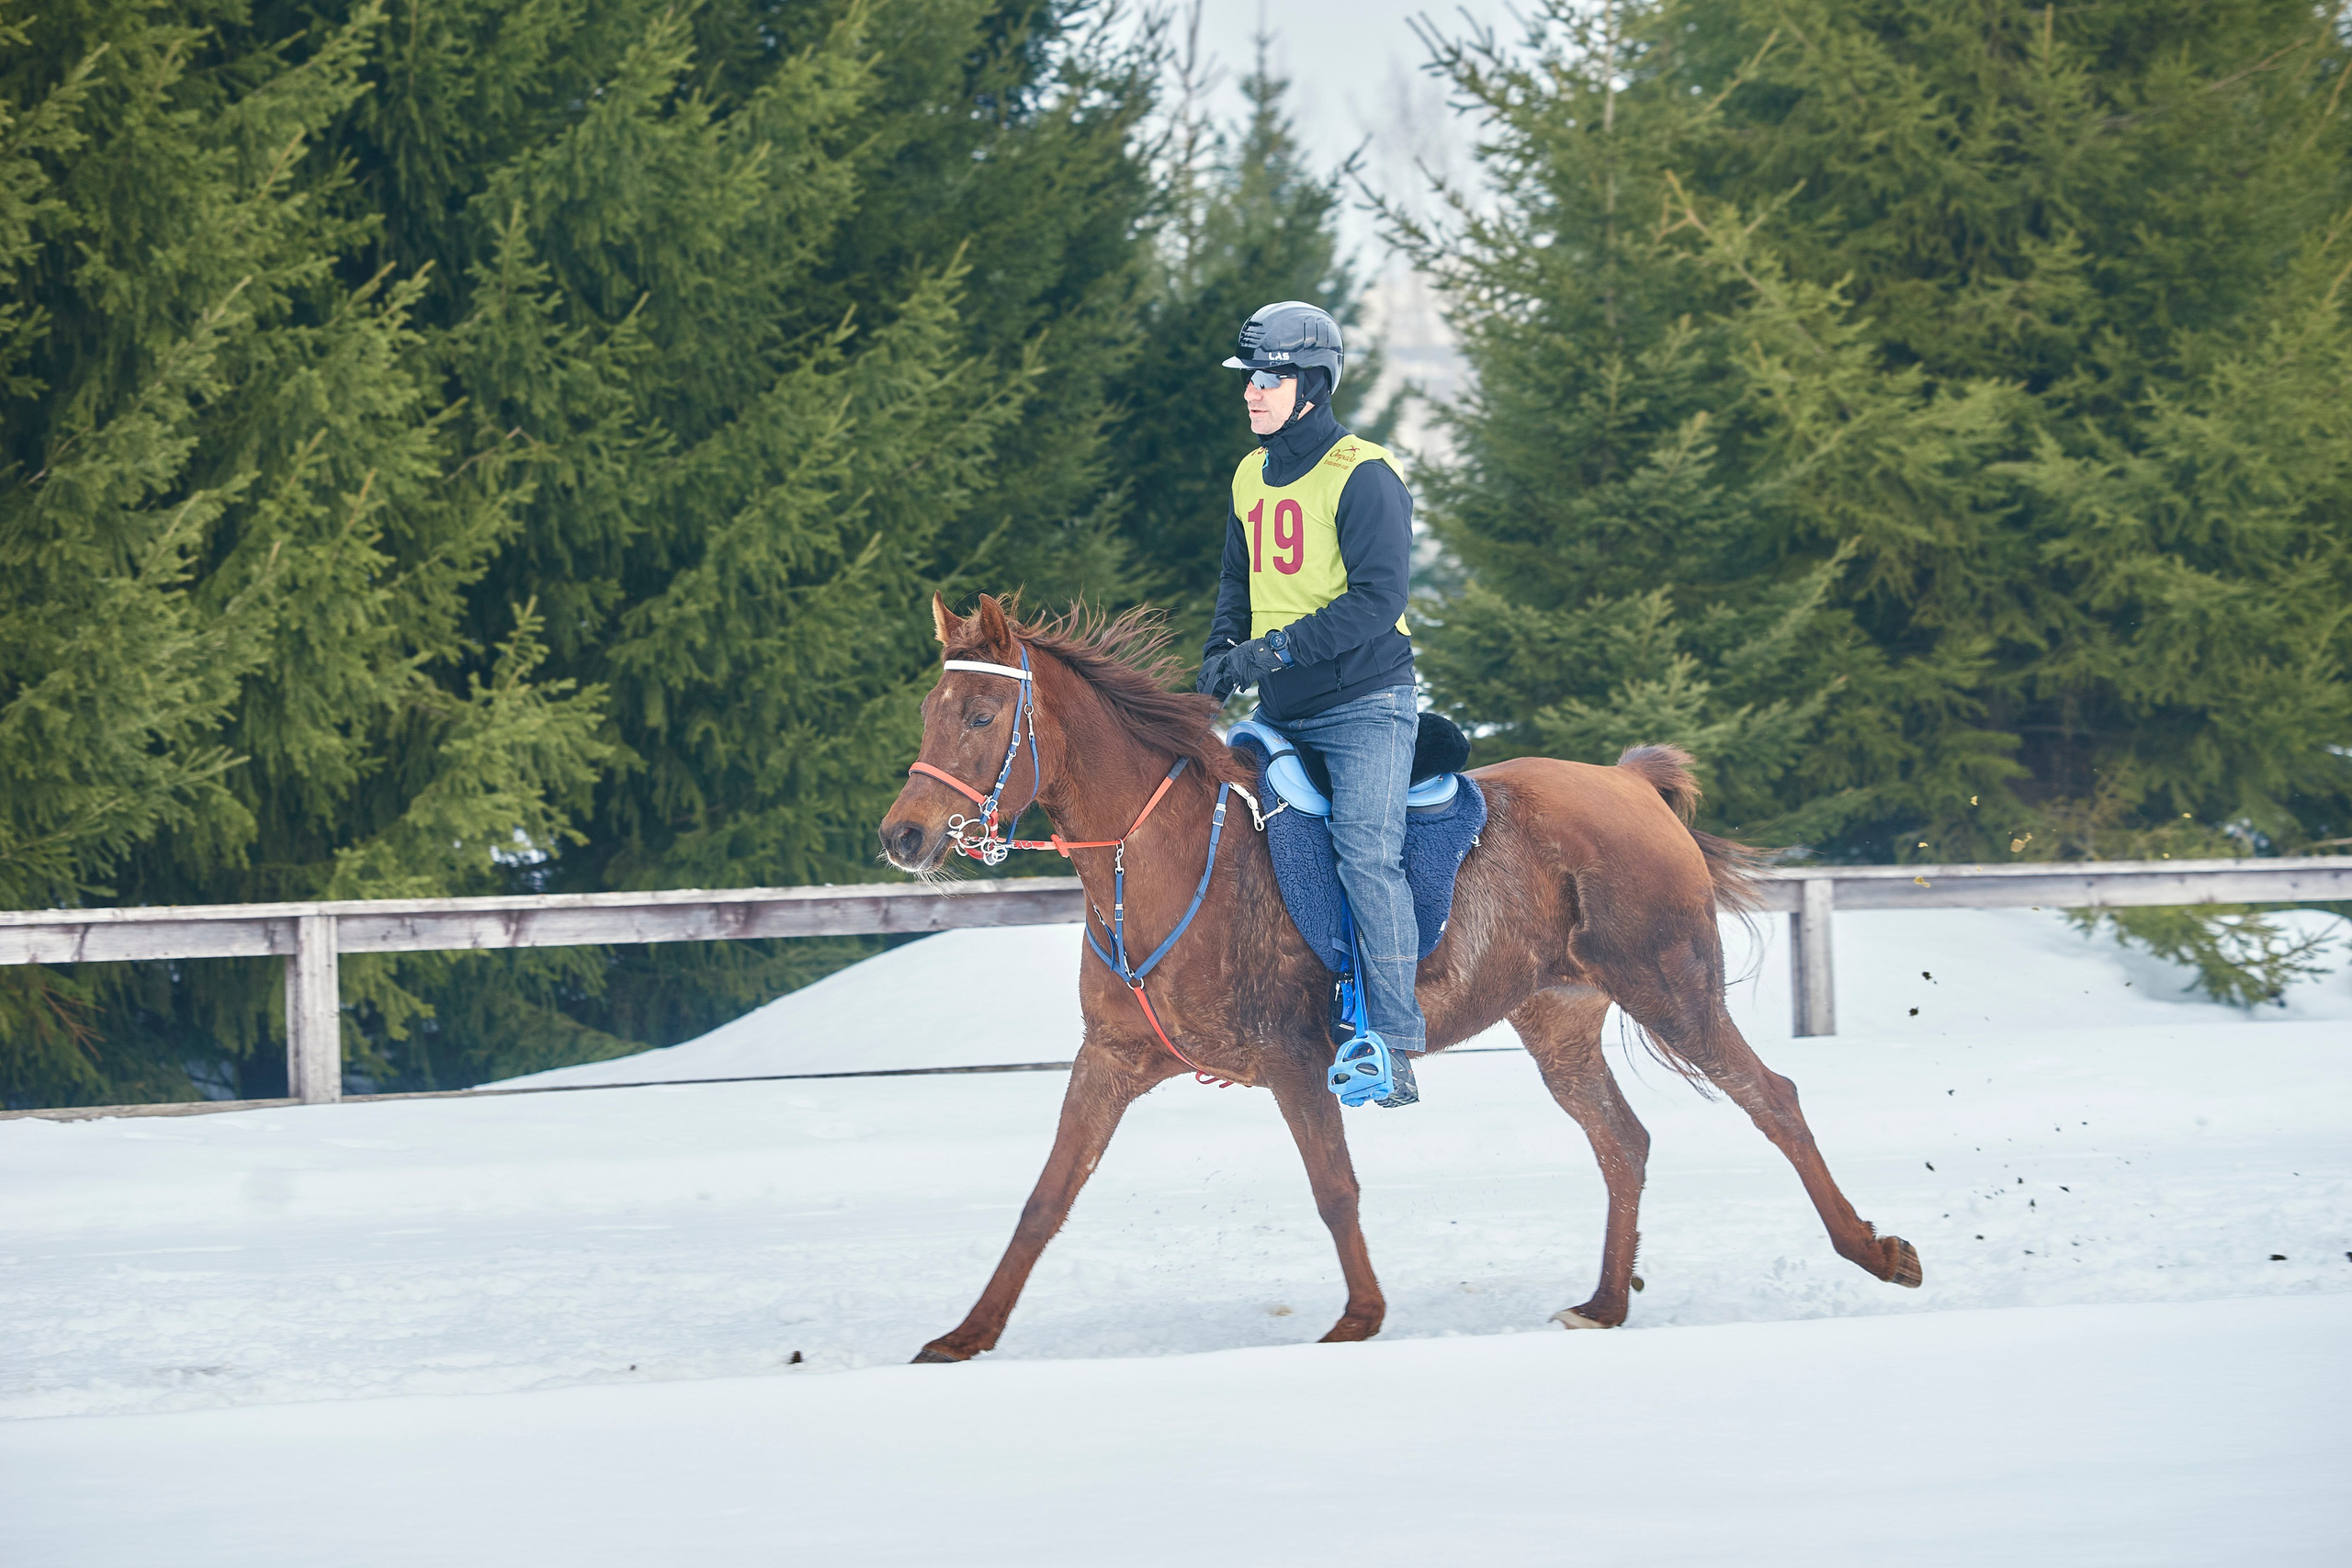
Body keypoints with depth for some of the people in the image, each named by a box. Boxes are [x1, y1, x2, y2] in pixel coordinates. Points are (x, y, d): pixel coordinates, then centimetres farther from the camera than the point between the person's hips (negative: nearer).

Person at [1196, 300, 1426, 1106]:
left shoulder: (1362, 477, -12)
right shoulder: (1251, 478, 12)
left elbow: (1377, 600, -19)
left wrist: (1278, 649, -25)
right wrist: (1224, 651, 4)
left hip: (1362, 703, -8)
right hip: (1279, 709, 8)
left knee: (1366, 855, -18)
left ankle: (1393, 1040, -17)